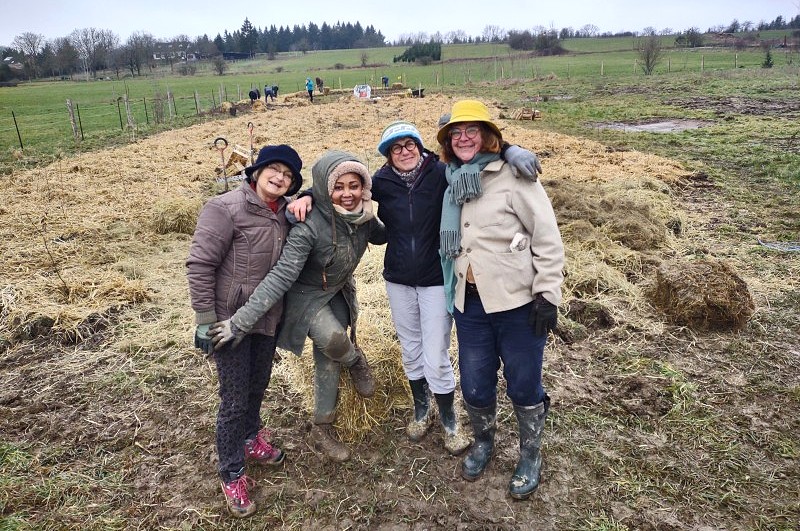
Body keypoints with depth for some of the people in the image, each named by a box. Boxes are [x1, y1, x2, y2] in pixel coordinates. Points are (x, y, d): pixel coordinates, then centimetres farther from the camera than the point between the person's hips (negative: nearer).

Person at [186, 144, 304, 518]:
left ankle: (250, 440, 48)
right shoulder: (226, 208, -16)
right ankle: (231, 475, 23)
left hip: (268, 319, 6)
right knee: (234, 399, 3)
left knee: (258, 387, 21)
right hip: (231, 320, -6)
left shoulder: (284, 212, 2)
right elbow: (199, 265, -16)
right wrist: (205, 321, -16)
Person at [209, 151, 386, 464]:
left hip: (339, 292, 6)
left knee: (328, 361, 12)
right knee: (333, 340, -32)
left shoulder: (363, 217, -14)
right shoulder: (309, 225, -33)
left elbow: (380, 237, 11)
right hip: (306, 295, -6)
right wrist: (240, 322, -41)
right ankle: (356, 361, 6)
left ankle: (322, 431, 30)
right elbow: (280, 277, -36)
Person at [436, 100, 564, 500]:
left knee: (523, 385, 10)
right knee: (474, 386, 14)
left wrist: (547, 293, -14)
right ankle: (483, 441, 44)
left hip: (518, 301, -4)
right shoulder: (452, 182, 8)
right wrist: (455, 291, 18)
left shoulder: (512, 176, -9)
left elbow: (547, 237, -10)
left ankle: (530, 455, 36)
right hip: (469, 302, 5)